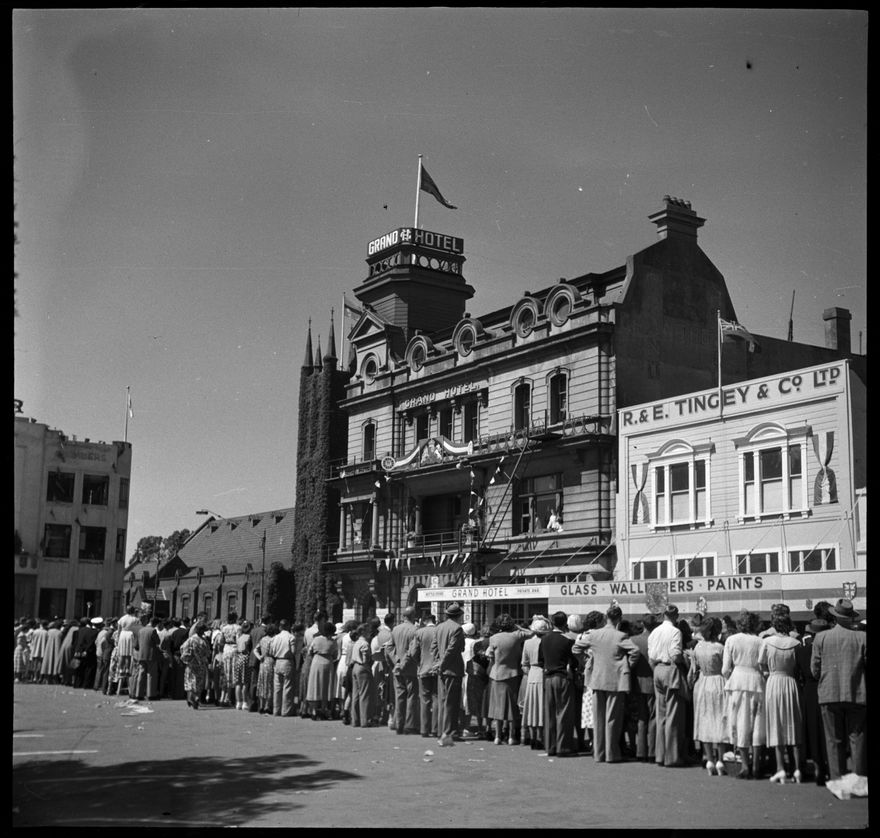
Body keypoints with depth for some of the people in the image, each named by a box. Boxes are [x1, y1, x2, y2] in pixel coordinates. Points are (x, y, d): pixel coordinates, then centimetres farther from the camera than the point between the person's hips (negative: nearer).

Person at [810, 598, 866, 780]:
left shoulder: (821, 637, -1)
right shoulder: (862, 637, -4)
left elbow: (814, 669, 2)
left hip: (829, 696, 1)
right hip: (857, 695, -1)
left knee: (834, 740, 7)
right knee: (857, 739, 5)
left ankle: (837, 780, 8)